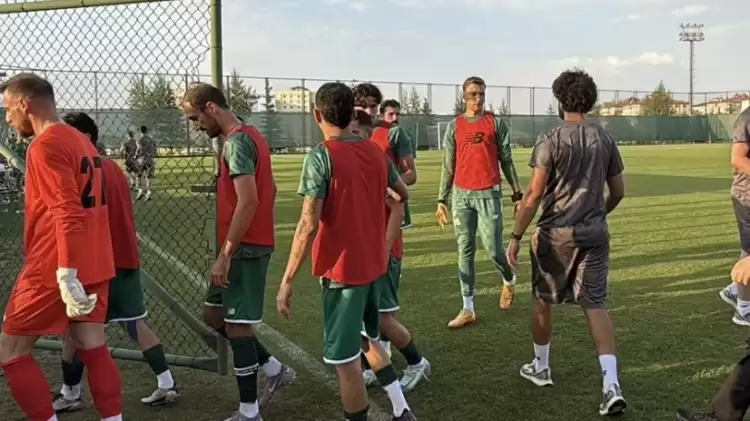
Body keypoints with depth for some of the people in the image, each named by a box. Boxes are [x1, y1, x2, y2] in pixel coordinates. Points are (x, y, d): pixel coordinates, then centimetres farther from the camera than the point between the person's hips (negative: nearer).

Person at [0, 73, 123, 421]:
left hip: (54, 271, -8)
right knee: (93, 349, 10)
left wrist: (66, 274, -26)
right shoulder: (81, 141, 13)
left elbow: (66, 213, -22)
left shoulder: (45, 145, -13)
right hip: (94, 265, 8)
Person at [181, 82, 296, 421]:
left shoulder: (236, 141, -16)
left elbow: (248, 201, -25)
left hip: (244, 249, -10)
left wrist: (224, 255, -22)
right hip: (253, 244, 10)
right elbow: (269, 190, 20)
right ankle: (275, 370, 24)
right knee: (213, 313, 17)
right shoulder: (250, 136, 14)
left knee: (237, 326, -2)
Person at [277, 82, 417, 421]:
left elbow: (308, 225, -21)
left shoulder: (320, 157, -16)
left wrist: (287, 282, -16)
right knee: (367, 339, 25)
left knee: (344, 358, 3)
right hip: (373, 263, 8)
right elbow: (403, 194, 18)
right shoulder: (375, 152, 4)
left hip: (342, 269, -7)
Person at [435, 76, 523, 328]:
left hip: (489, 193, -2)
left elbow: (506, 161, 6)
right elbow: (448, 166, 9)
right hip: (461, 194, 2)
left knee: (493, 249, -4)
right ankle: (468, 309, 10)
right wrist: (442, 199, 5)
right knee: (465, 251, 4)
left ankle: (509, 280, 31)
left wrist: (517, 194, 2)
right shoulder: (454, 126, 8)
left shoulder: (496, 123, 4)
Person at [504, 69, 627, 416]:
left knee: (542, 299, 16)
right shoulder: (605, 139, 5)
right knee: (595, 306, 5)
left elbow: (534, 195, -14)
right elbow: (618, 192, 12)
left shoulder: (551, 140, -10)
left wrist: (516, 236, -8)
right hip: (595, 233, 4)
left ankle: (540, 367, 31)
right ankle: (611, 385, -6)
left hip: (557, 233, -4)